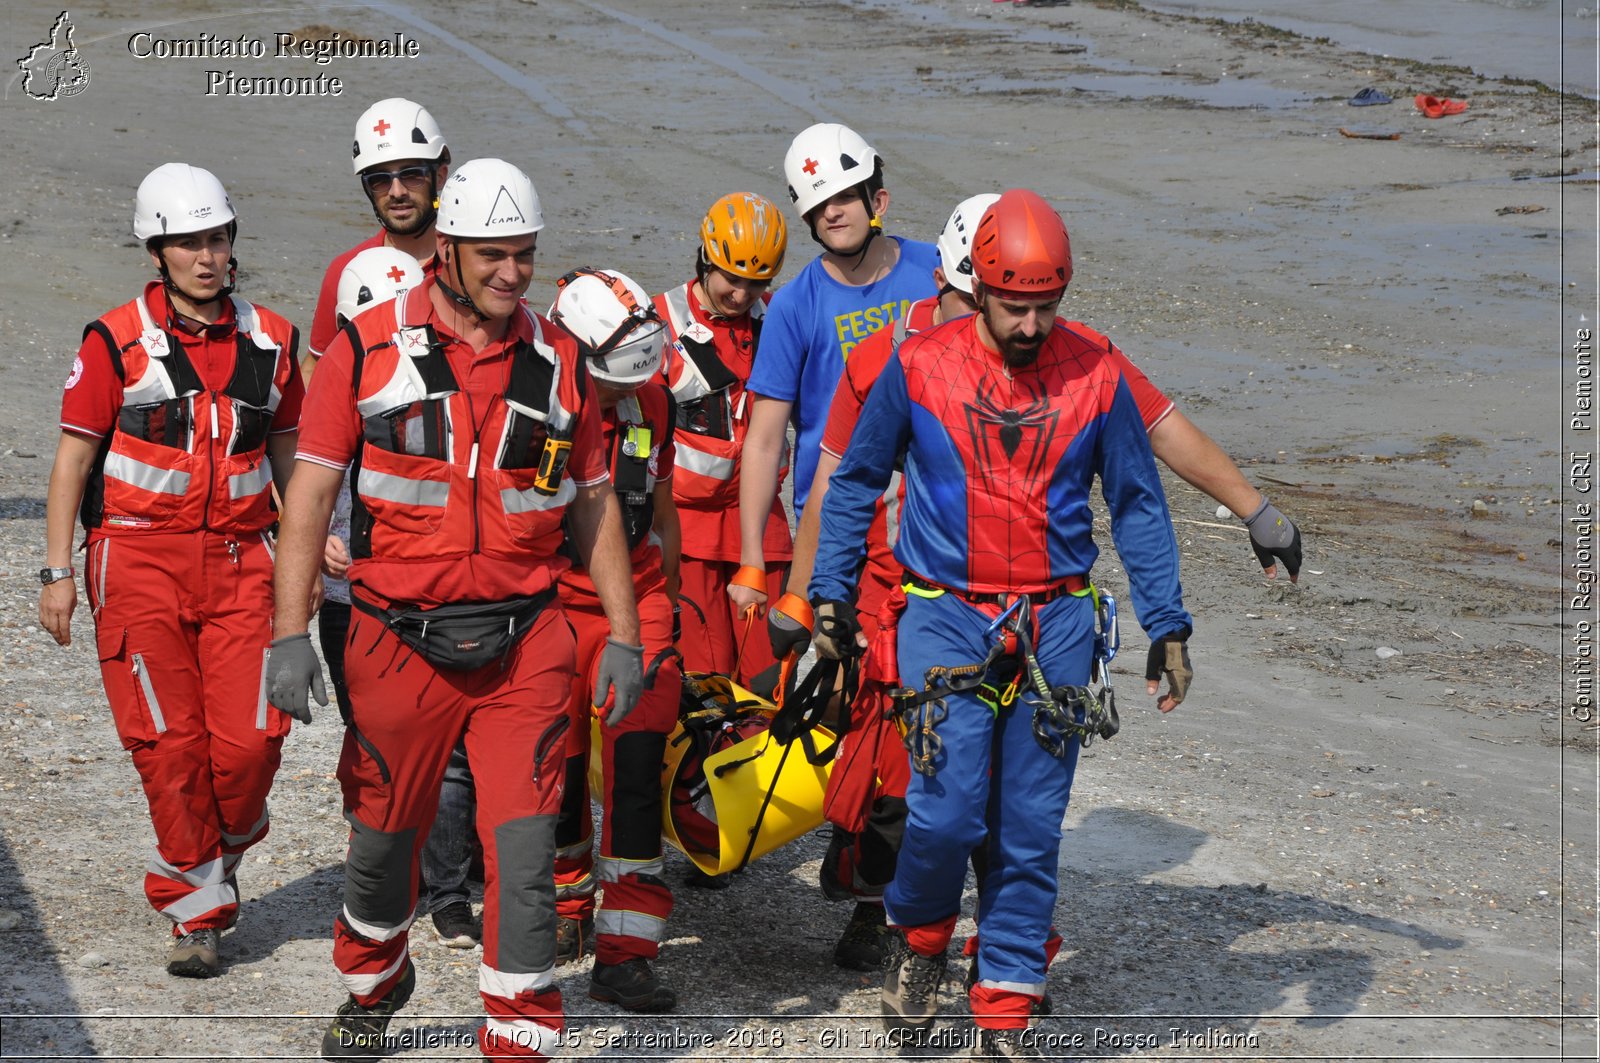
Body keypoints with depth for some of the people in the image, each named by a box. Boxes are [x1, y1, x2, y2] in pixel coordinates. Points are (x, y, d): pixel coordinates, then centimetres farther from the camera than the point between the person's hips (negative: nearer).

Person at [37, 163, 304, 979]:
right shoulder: (116, 342, -3)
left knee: (251, 738, -7)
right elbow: (74, 455, 0)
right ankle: (197, 913, 8)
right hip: (138, 559, -2)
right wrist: (56, 572, -4)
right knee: (171, 743, -4)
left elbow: (288, 451, 19)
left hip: (238, 560, 3)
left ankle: (218, 857, 23)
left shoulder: (267, 340, 8)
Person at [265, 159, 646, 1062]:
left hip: (524, 641, 1)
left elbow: (595, 503, 12)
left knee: (524, 846, -7)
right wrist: (291, 631, -10)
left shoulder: (557, 361, 6)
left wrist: (625, 636, 7)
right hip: (399, 639, -1)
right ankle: (373, 987, 42)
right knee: (385, 834, 15)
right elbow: (313, 490, -4)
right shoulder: (370, 349, -3)